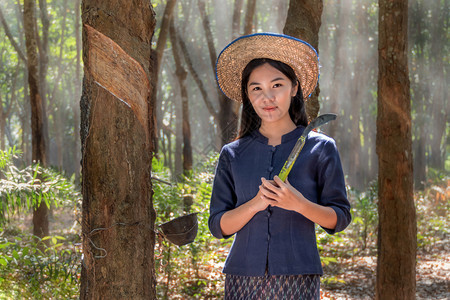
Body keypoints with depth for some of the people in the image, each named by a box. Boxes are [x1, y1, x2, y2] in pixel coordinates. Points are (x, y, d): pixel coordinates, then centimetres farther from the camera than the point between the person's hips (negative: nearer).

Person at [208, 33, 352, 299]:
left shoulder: (321, 148, 5)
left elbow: (340, 219, 4)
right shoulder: (232, 155, 10)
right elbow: (219, 226, 6)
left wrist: (299, 204, -13)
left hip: (298, 277, -1)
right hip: (244, 277, 1)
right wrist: (256, 204, -11)